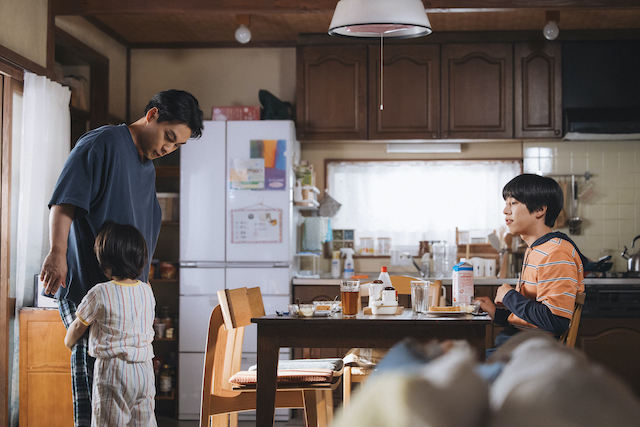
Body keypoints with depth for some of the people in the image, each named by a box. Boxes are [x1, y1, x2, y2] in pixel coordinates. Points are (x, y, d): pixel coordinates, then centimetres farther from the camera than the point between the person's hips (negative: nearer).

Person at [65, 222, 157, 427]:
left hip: (112, 371, -5)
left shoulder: (100, 294, -10)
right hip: (144, 370, 5)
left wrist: (69, 342, 26)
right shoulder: (147, 291, 6)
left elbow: (77, 327, 3)